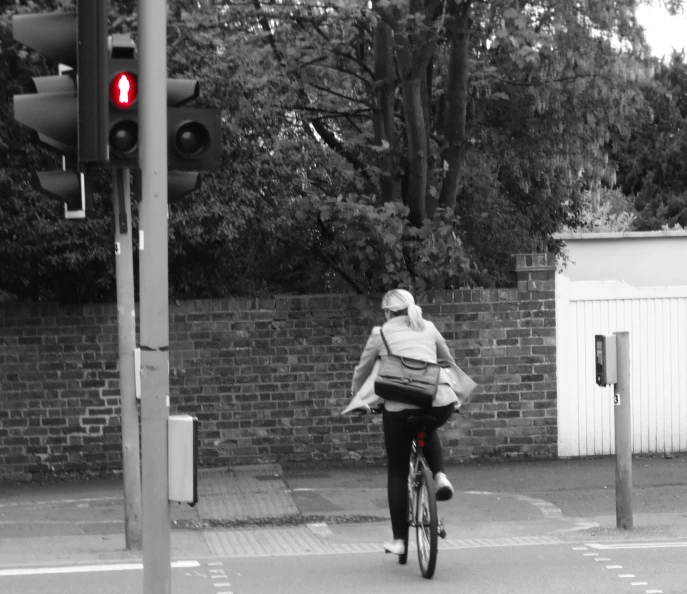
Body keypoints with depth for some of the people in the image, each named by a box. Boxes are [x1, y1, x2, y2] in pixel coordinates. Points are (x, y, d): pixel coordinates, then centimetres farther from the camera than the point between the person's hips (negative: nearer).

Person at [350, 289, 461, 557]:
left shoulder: (381, 334, 12)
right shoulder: (428, 328, 20)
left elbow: (362, 371, 22)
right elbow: (449, 361, 33)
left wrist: (358, 398, 40)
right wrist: (454, 391, 49)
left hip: (400, 404, -2)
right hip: (441, 402, 3)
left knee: (397, 472, 12)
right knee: (428, 429, 39)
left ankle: (399, 540, 13)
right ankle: (440, 476, 12)